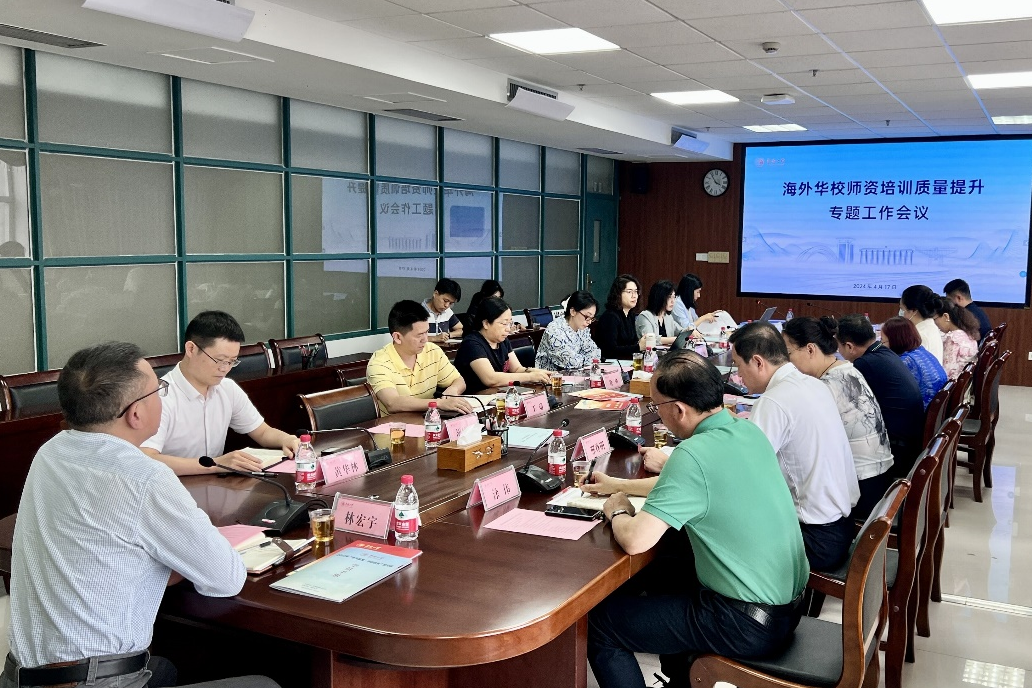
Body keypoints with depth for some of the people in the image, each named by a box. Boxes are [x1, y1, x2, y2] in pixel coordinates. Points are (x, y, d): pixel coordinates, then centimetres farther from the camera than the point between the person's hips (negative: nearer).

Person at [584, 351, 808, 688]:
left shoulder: (693, 455, -25)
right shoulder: (748, 431, 2)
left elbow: (635, 540, -27)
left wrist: (617, 511, -4)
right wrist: (619, 484, 24)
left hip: (746, 625, -9)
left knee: (598, 623, 2)